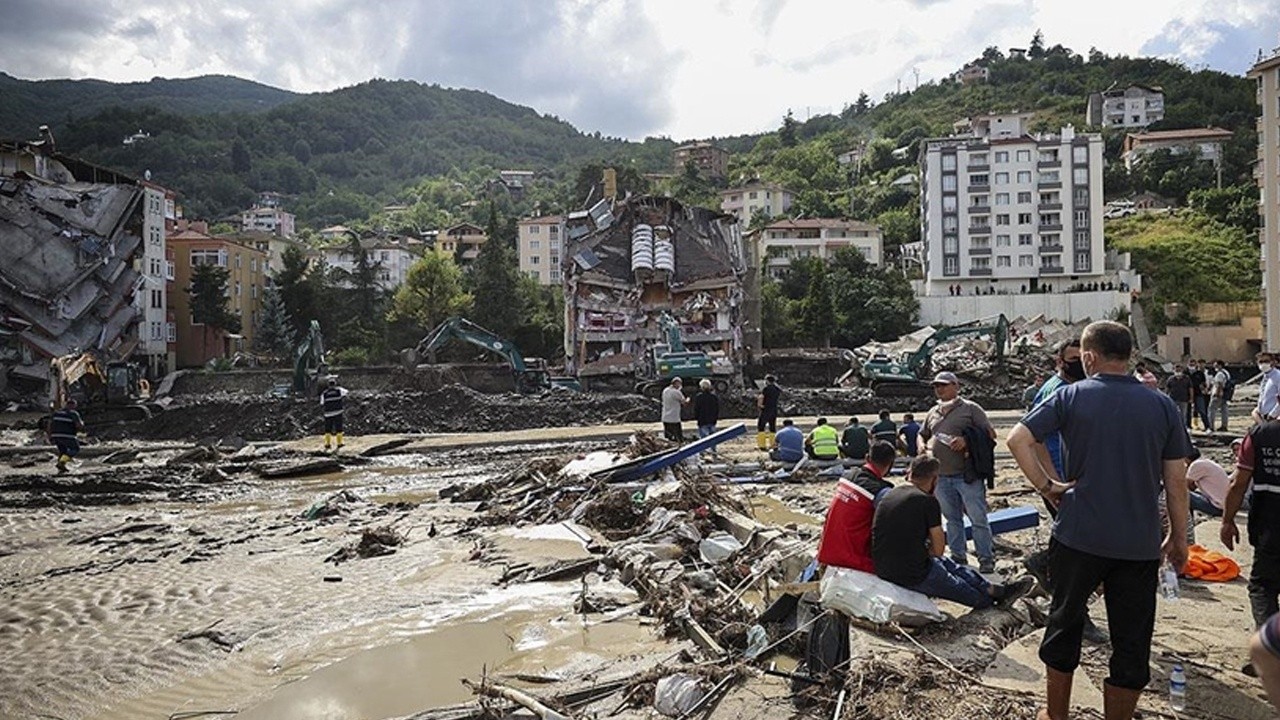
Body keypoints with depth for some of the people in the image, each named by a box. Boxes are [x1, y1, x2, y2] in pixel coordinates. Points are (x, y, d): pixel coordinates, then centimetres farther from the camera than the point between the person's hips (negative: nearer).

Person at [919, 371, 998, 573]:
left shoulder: (970, 408, 0)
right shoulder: (933, 413, 15)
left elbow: (990, 433, -3)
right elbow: (922, 436, 25)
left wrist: (967, 441, -17)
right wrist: (923, 448, 4)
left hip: (967, 474, -5)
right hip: (941, 476, 5)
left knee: (978, 518, -2)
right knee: (952, 519, 13)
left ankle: (986, 561, 8)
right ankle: (958, 558, 23)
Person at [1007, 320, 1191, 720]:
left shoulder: (1071, 396, -6)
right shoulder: (1162, 405, 0)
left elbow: (1017, 439, -14)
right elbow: (1176, 481, 2)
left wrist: (1047, 486, -5)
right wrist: (1179, 538, 11)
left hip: (1078, 536, -1)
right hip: (1140, 544, 1)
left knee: (1065, 621, 16)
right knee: (1132, 640, 12)